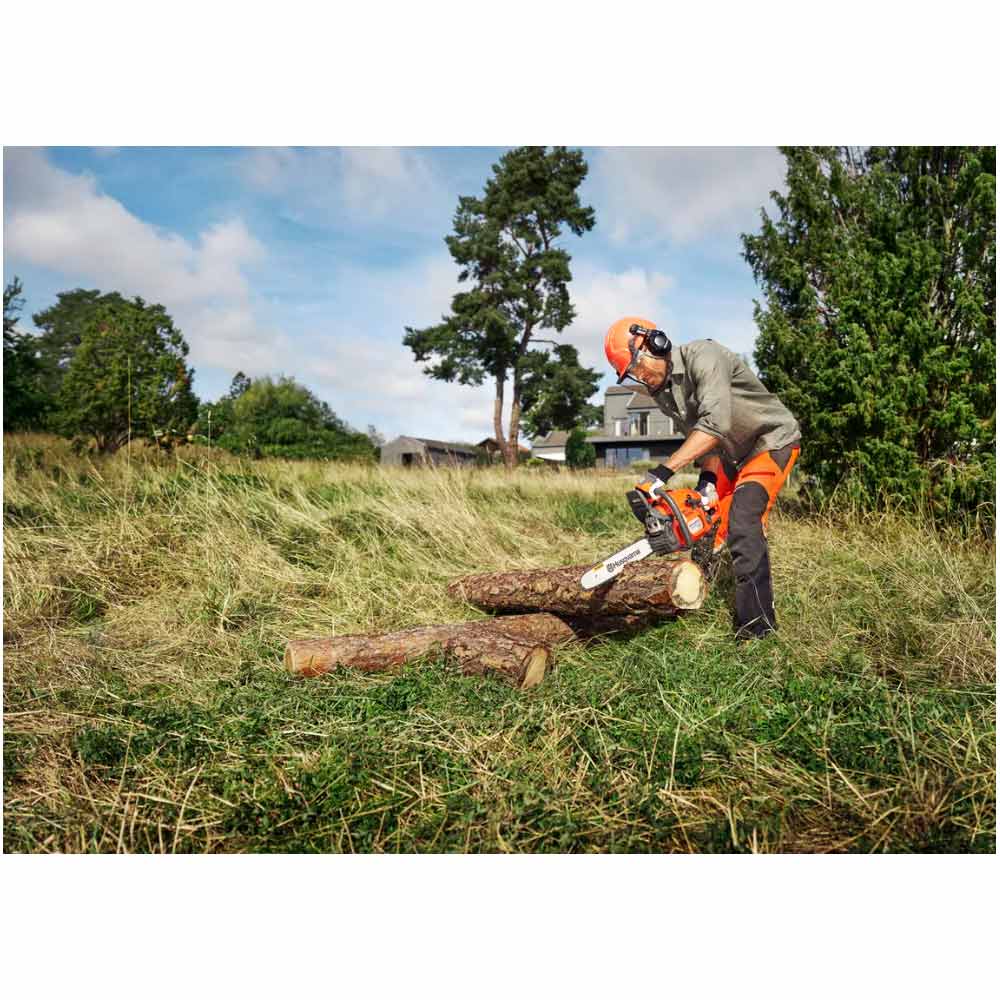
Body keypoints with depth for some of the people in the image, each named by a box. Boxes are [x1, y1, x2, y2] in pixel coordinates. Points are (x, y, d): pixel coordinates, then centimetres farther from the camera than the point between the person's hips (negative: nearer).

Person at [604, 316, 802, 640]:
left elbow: (715, 423, -38)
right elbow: (697, 436, -1)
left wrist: (665, 470, -42)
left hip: (772, 442, -9)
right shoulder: (660, 392, -1)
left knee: (742, 521, -22)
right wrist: (708, 477, -19)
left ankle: (756, 625, -18)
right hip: (731, 455, 9)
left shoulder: (702, 355, -27)